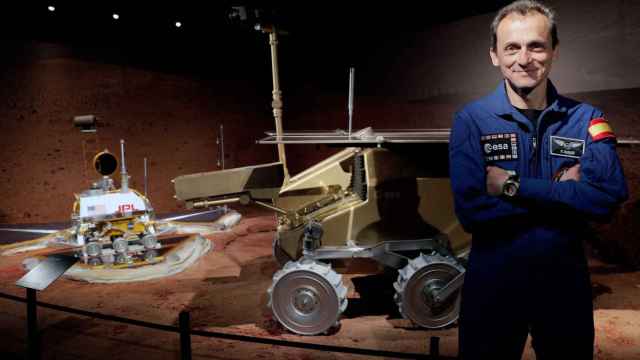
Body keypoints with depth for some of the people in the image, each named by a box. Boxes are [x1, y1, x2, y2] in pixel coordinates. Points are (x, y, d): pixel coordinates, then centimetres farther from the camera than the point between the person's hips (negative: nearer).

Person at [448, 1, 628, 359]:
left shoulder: (586, 119, -3)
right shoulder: (471, 120, -9)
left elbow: (610, 196, -18)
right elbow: (470, 210, -20)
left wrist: (514, 185, -22)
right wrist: (562, 192, -16)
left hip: (566, 279, 2)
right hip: (492, 280, -1)